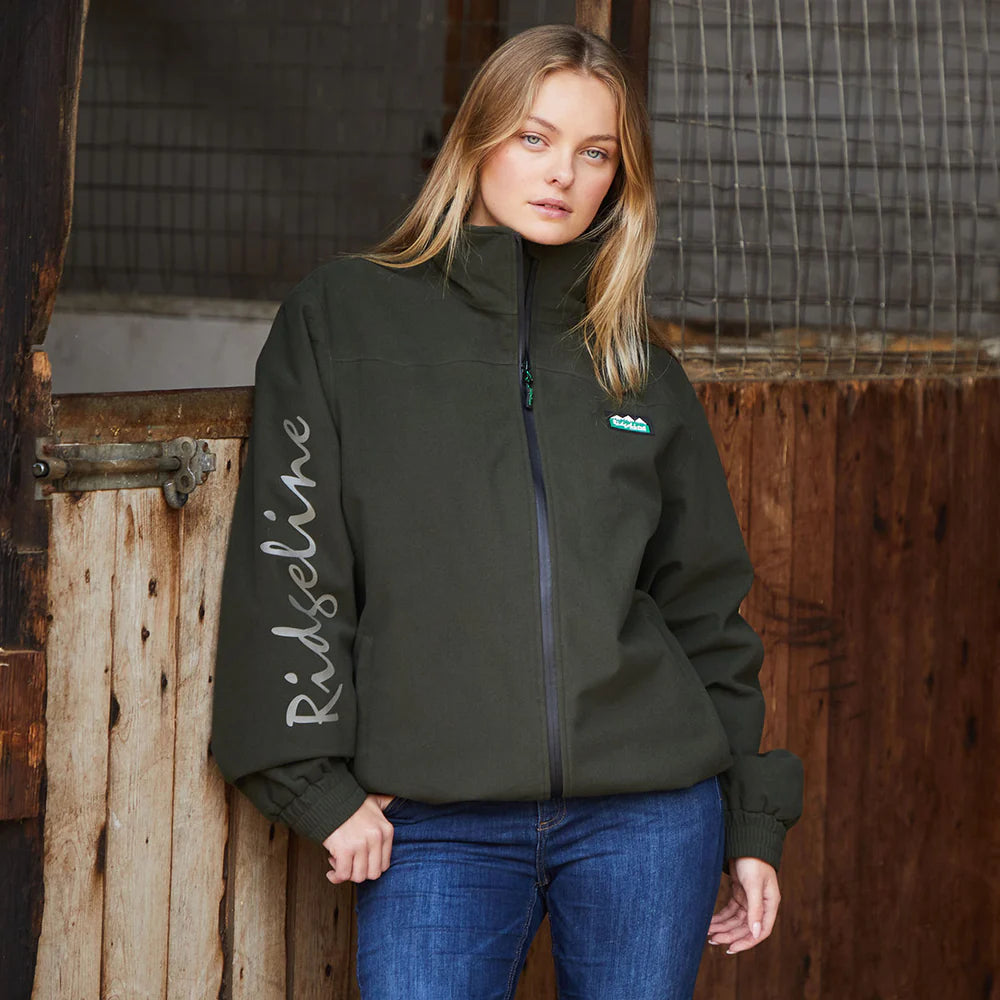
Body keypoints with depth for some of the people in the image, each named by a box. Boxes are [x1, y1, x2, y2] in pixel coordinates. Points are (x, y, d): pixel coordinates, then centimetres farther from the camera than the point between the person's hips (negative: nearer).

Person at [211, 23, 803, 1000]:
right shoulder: (342, 317, 4)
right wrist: (321, 782, -8)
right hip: (437, 829, -2)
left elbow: (706, 611, 17)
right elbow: (288, 560, -1)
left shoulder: (643, 374, 13)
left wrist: (752, 824, 13)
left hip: (647, 815, 3)